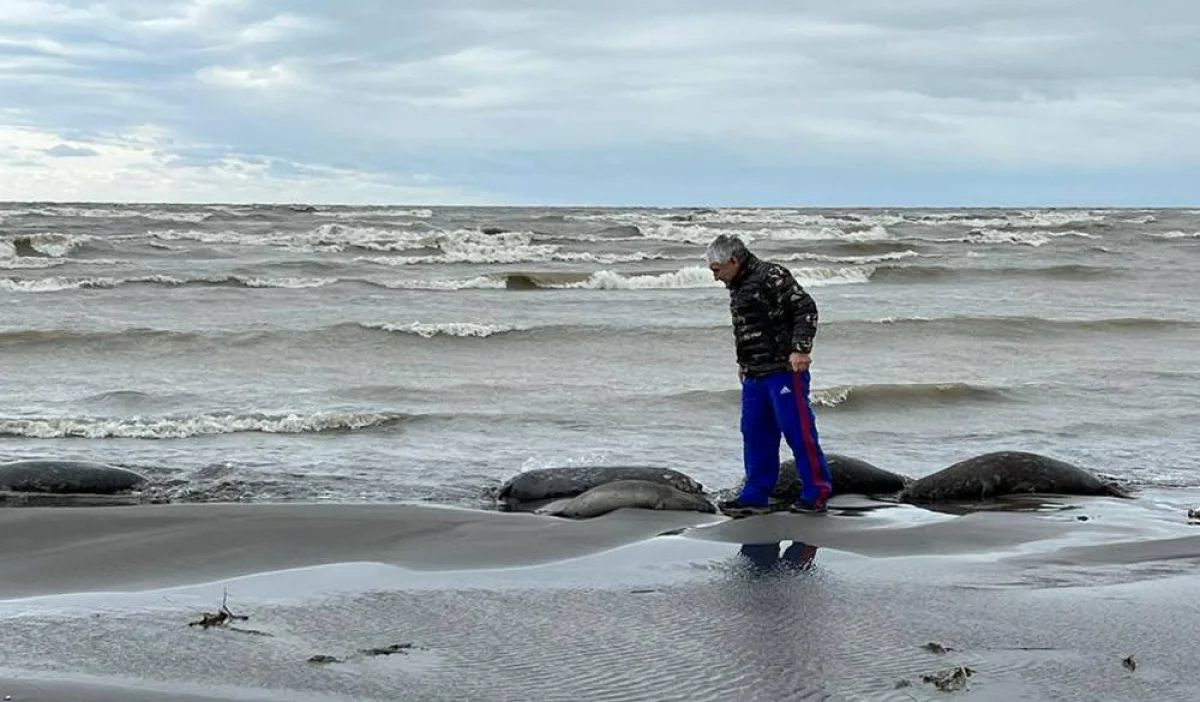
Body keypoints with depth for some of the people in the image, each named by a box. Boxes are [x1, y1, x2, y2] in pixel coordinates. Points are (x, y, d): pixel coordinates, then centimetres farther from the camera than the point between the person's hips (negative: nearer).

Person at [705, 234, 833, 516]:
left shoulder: (772, 276, -12)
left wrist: (800, 349, -23)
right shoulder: (737, 287, 17)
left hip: (784, 370, -9)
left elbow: (806, 308, -17)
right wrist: (744, 363, 28)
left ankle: (816, 492, 1)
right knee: (755, 434, 10)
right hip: (754, 376, 9)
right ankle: (756, 495, 16)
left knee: (797, 429, -6)